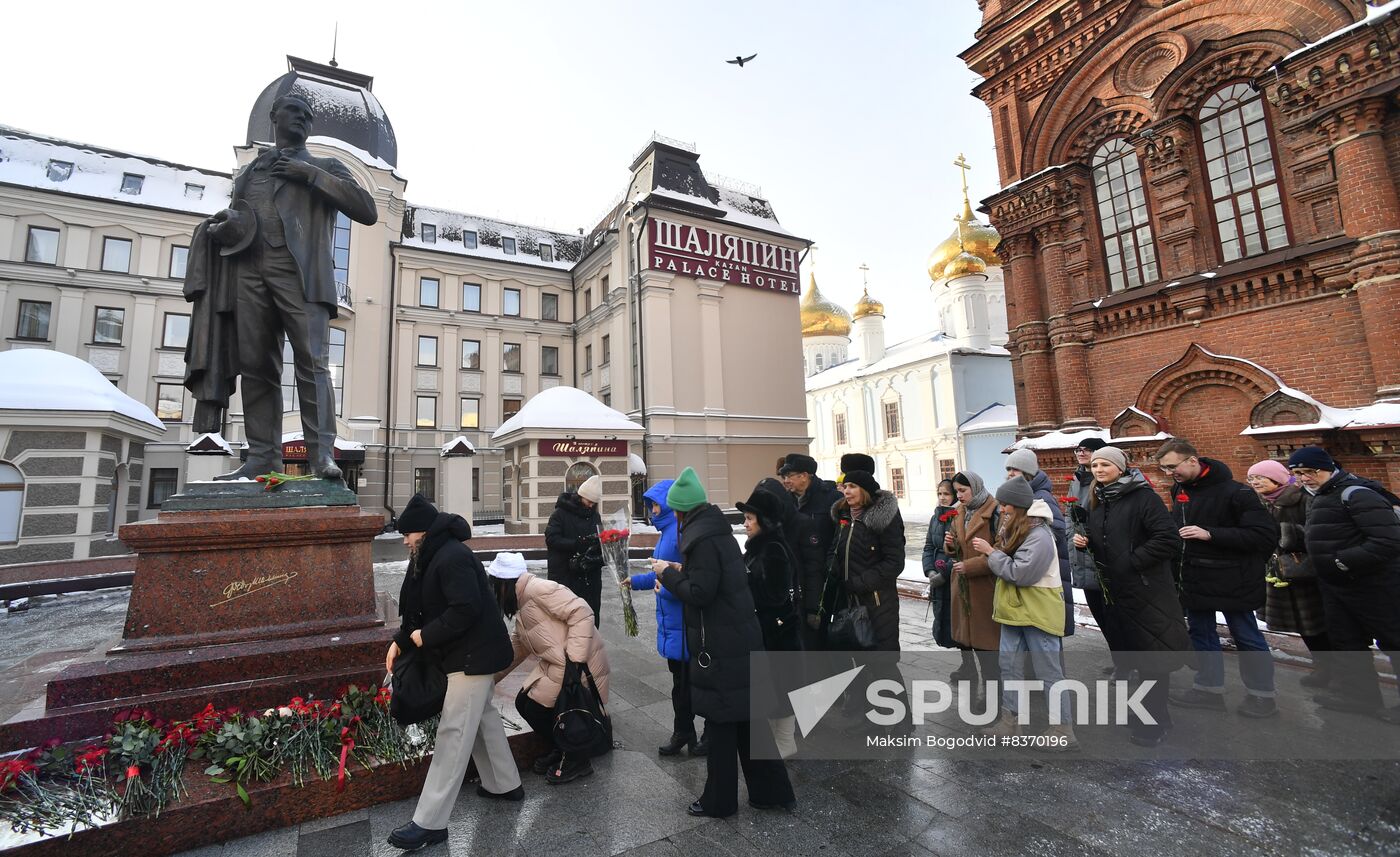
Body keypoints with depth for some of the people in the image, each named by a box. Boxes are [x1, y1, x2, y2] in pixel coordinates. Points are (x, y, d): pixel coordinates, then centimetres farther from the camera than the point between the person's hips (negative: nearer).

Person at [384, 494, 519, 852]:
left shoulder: (452, 557, -23)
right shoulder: (434, 557, 11)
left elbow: (466, 610, -30)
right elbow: (423, 608, 17)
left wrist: (425, 637, -19)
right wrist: (400, 641, 9)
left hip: (473, 655, -11)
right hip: (472, 652, 11)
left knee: (454, 732, -4)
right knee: (482, 717, 21)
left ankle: (430, 822, 5)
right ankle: (505, 784, 36)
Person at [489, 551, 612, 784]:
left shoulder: (537, 589, -18)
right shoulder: (522, 606, 14)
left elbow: (582, 612, -25)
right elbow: (515, 649, 26)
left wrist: (575, 660, -25)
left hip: (580, 666, -9)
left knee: (538, 710, -5)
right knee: (524, 703, 9)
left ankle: (577, 760, 15)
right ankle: (562, 749, 28)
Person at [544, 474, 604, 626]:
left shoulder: (595, 516, 13)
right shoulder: (560, 514, -4)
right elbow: (551, 539, -14)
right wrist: (578, 543, -25)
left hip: (591, 577, 5)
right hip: (565, 576, -5)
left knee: (592, 616, 9)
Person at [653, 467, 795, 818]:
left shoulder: (703, 539, -20)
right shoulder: (718, 531, 9)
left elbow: (699, 593, -22)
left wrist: (668, 573, -10)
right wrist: (682, 572, 7)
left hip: (719, 647, -9)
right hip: (741, 639, 9)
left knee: (720, 723, 7)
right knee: (747, 716, 18)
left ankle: (719, 800, 25)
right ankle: (771, 790, 30)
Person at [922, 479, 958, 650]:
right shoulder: (936, 517, 12)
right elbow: (928, 547, 13)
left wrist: (944, 573, -13)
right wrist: (930, 571, -1)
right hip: (938, 581, 7)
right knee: (941, 620, 13)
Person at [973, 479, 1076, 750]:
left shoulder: (1039, 535, -20)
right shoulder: (1014, 529, 8)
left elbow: (1020, 572, -24)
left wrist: (990, 552, -17)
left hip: (1038, 613, -9)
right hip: (1015, 610, 9)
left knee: (1049, 672, 3)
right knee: (1009, 666, 13)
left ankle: (1064, 731, 15)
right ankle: (1009, 721, 25)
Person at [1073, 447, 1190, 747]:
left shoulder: (1142, 496, -13)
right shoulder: (1096, 501, 9)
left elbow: (1169, 540, -21)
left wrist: (1133, 560, -18)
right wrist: (1085, 542, 0)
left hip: (1147, 590, -7)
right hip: (1116, 590, 8)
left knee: (1152, 656, 2)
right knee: (1132, 652, 17)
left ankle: (1151, 723, 15)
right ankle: (1155, 716, 33)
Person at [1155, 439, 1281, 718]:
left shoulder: (1234, 492, -17)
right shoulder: (1179, 491, 4)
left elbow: (1264, 535, -21)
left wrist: (1210, 534, -27)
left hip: (1232, 580, -6)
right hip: (1195, 578, 7)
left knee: (1246, 636, 9)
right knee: (1201, 633, 15)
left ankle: (1262, 694, 26)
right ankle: (1209, 687, 28)